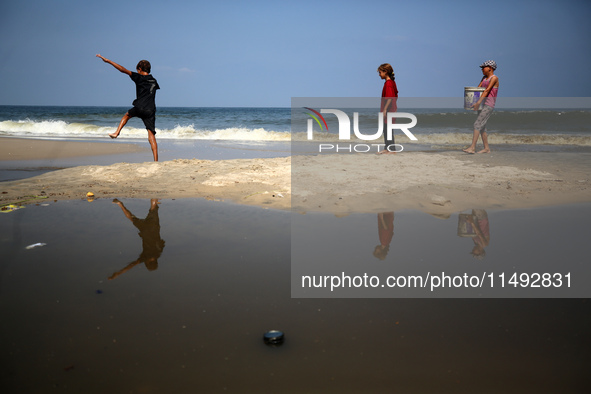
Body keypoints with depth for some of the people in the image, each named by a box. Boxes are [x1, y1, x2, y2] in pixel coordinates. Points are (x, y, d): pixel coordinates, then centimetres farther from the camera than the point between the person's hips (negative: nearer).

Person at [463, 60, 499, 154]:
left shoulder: (494, 78, -8)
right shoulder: (484, 78, 18)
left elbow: (487, 90, -19)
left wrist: (478, 102, -28)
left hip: (489, 105, -9)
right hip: (482, 105, 9)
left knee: (477, 124, -17)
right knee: (482, 127, 7)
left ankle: (472, 147, -21)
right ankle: (486, 148, 12)